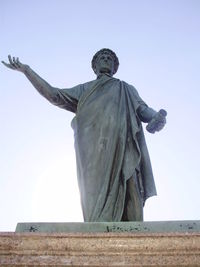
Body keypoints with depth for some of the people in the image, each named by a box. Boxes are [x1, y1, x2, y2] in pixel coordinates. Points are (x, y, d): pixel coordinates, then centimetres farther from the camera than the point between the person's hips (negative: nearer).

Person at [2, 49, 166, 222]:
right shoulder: (84, 90, 35)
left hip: (123, 144, 0)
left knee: (127, 194, -19)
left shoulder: (127, 90, 34)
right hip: (95, 145, 0)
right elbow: (54, 95, 24)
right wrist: (26, 70, 23)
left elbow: (143, 111, 18)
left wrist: (158, 117, -7)